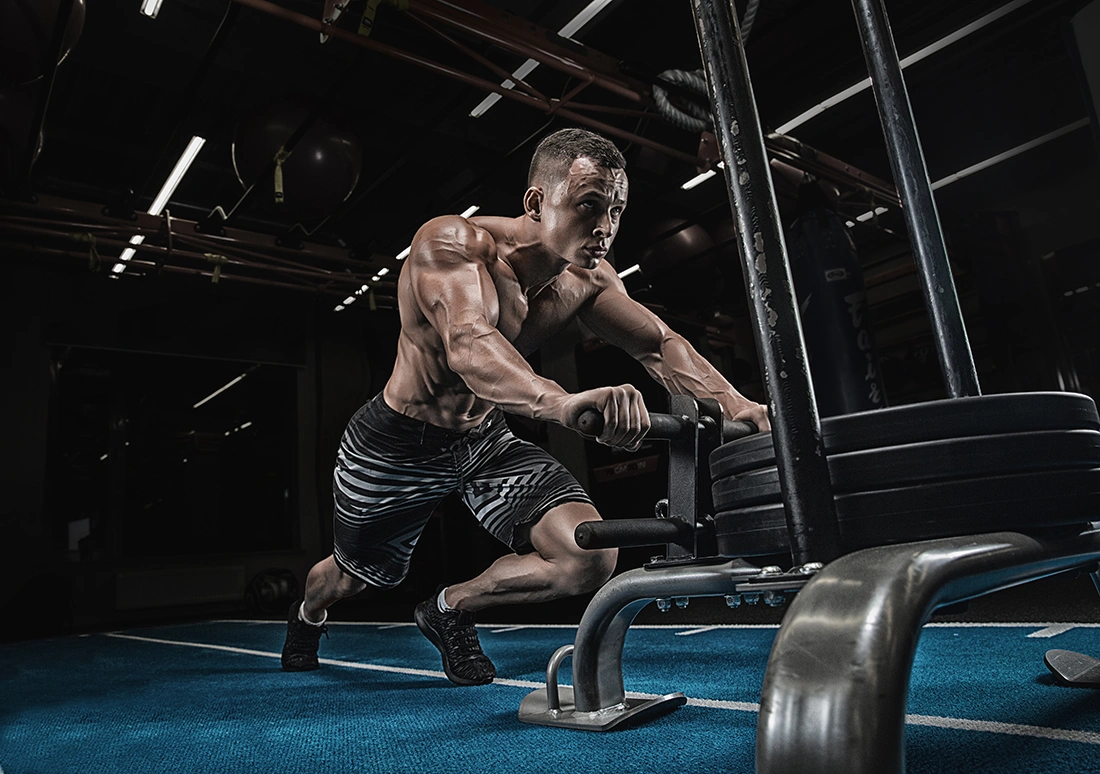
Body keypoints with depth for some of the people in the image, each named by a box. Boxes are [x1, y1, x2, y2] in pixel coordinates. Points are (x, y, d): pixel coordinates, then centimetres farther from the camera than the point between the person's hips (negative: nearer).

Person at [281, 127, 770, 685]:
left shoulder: (587, 278, -11)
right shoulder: (451, 242, -31)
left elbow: (659, 344, -11)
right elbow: (467, 345, -49)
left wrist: (732, 401, -30)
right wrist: (561, 402, -67)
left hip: (487, 440, 5)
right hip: (397, 447, -4)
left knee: (592, 560, -14)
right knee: (361, 573, 21)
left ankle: (450, 609, 15)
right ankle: (306, 616, 63)